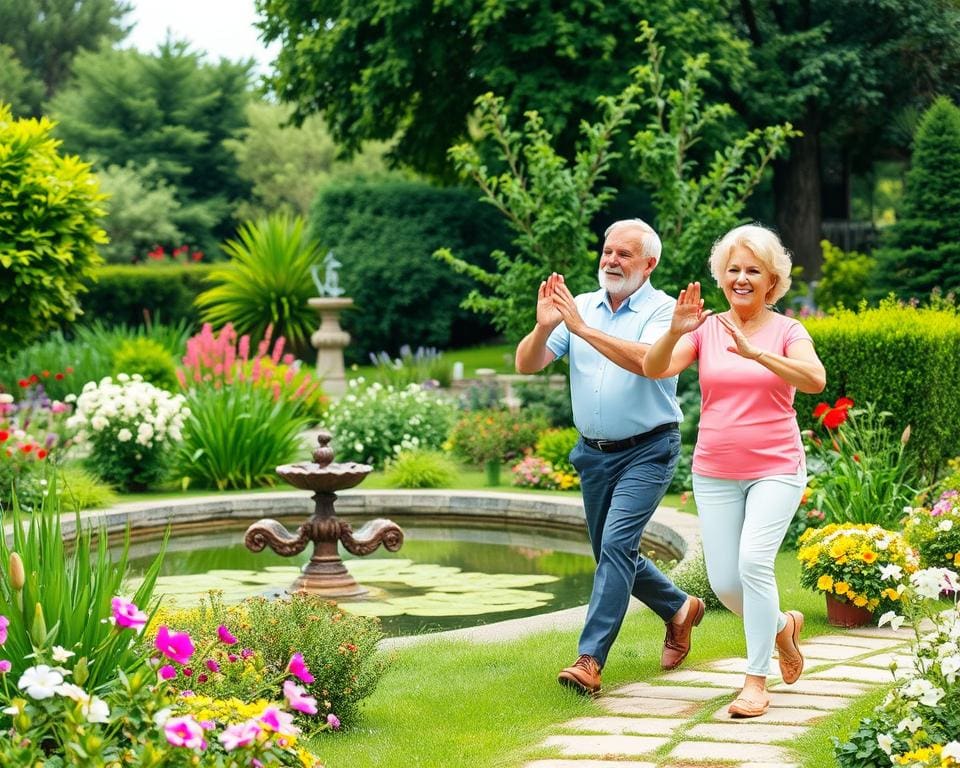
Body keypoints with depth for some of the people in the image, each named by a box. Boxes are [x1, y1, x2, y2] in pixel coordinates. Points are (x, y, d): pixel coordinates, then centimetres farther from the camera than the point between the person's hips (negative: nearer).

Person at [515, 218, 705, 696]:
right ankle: (679, 609, 39)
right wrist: (544, 327, -25)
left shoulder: (663, 311, -9)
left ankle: (590, 660, -20)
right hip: (594, 454, 6)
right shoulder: (580, 307, 4)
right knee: (612, 553, 15)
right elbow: (527, 364, -4)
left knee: (617, 544, -19)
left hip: (647, 452, -6)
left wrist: (582, 328, -35)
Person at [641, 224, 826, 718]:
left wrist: (755, 352, -34)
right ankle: (782, 626, 35)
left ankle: (756, 682, -9)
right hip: (715, 473, 3)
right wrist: (675, 332, -31)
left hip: (775, 470, -3)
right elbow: (653, 369, -12)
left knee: (754, 562, -21)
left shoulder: (787, 331, -3)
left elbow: (815, 380, -22)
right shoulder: (705, 329, 2)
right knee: (723, 583, 3)